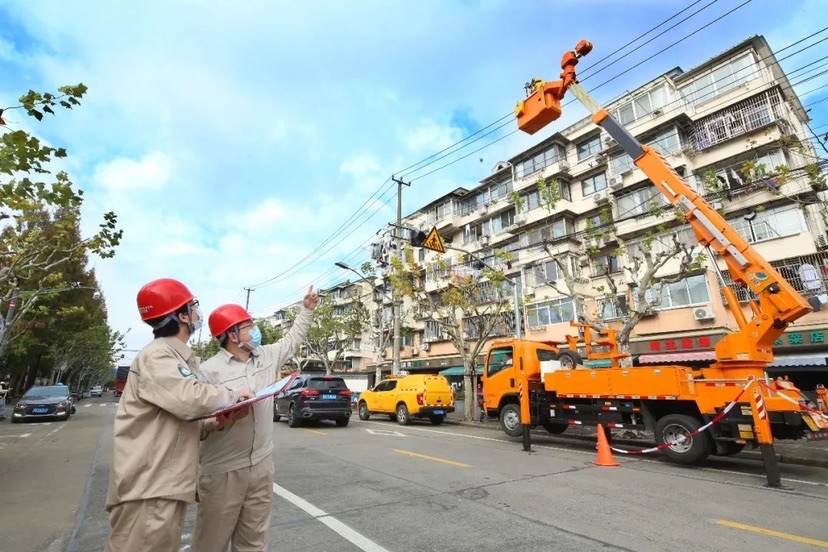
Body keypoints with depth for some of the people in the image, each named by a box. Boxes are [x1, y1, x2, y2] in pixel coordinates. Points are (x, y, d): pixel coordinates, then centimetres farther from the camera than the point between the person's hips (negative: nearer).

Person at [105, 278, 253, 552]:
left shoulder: (178, 358, 16)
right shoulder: (156, 356, -15)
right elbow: (190, 399, -29)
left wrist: (212, 425, 3)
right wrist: (234, 394, -12)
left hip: (167, 484, 10)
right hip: (147, 487, -9)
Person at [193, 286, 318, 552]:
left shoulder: (267, 356, 5)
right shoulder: (210, 370, -12)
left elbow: (293, 340, 20)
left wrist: (305, 309, 21)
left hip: (261, 465, 5)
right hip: (223, 471, -5)